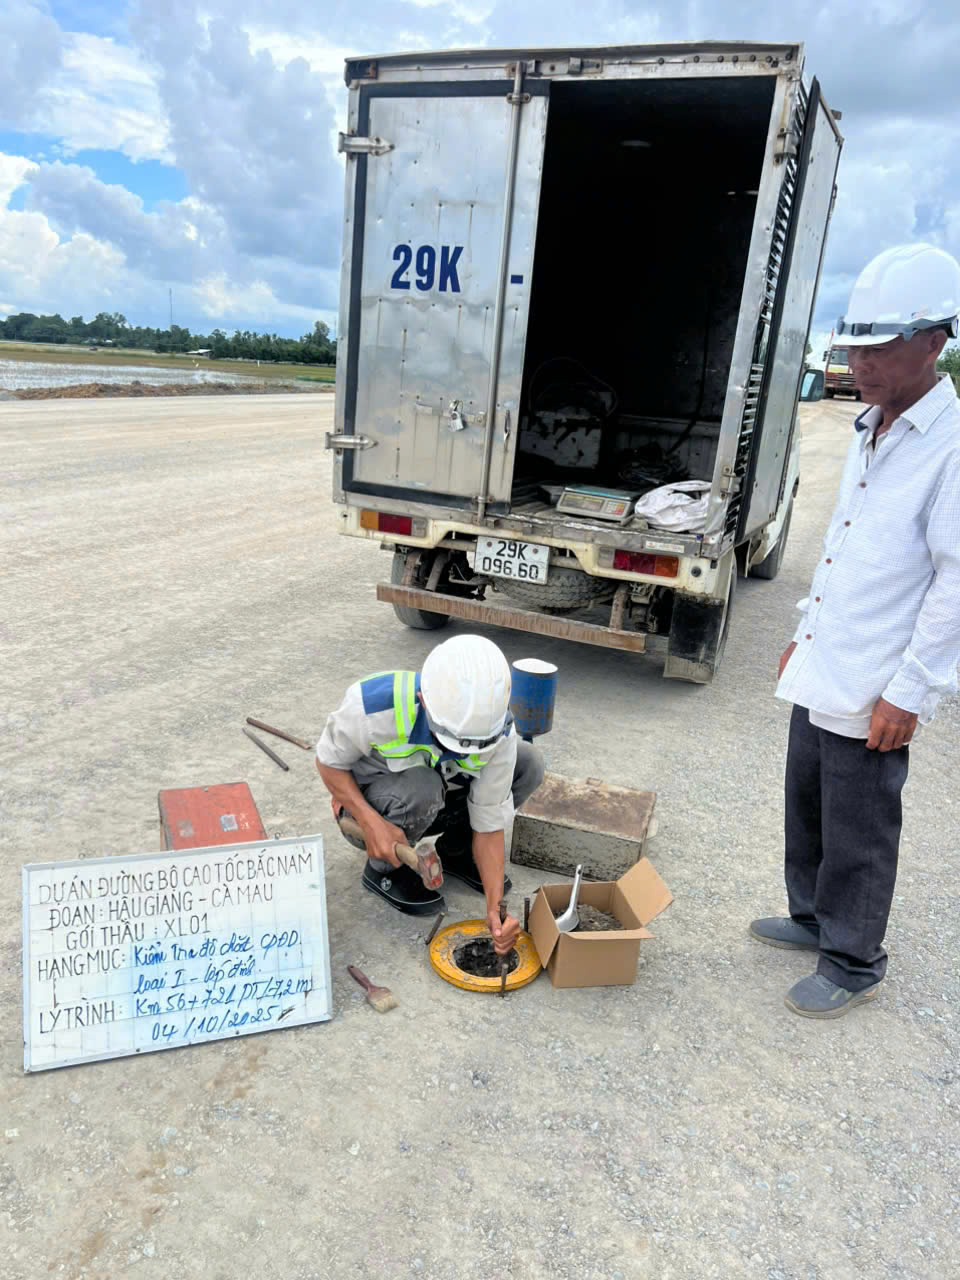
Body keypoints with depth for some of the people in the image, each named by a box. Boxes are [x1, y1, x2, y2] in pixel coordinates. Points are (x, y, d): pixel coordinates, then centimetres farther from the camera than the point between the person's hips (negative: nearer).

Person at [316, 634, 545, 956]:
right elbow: (329, 761, -18)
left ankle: (453, 851, 6)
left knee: (528, 764, -14)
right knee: (419, 788, -37)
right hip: (367, 808, -3)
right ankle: (382, 870, -6)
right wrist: (370, 822, -35)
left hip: (430, 806, 3)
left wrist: (495, 908, -29)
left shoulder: (496, 730, -26)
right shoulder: (374, 706, -37)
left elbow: (489, 824, -19)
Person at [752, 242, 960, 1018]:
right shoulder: (871, 432, 10)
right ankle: (813, 918, 42)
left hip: (874, 693, -8)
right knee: (807, 805, 21)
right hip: (821, 672, 8)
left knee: (858, 836, 7)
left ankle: (853, 964, 27)